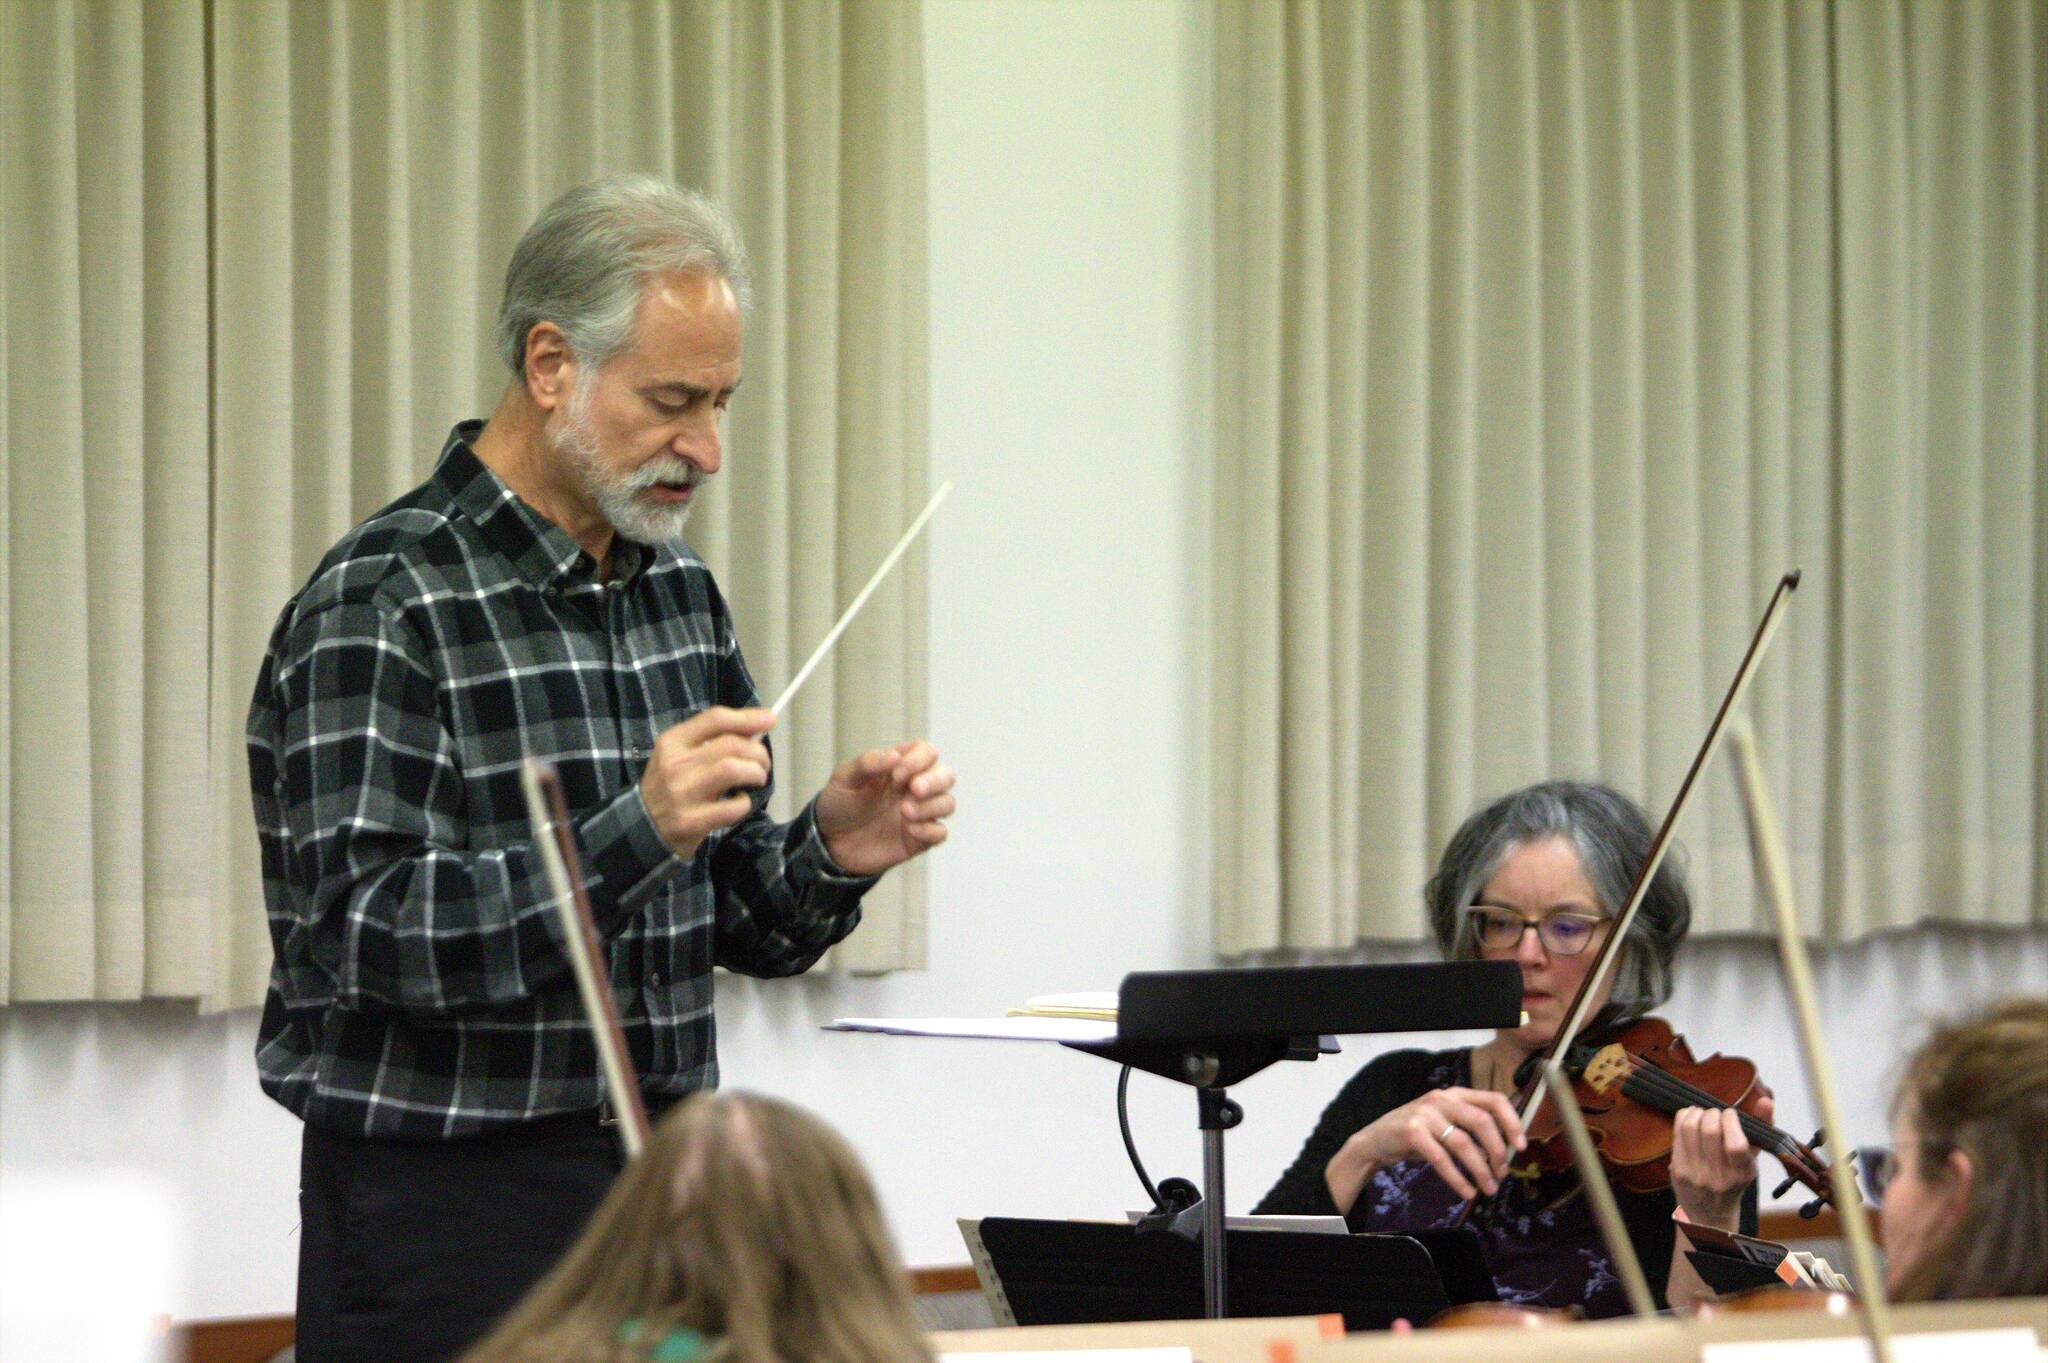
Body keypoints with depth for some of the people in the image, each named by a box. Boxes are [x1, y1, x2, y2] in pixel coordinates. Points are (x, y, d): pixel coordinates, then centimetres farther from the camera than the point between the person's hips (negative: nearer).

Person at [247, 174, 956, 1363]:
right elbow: (365, 937, -22)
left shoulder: (679, 592, 11)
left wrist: (830, 856, -6)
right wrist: (635, 833, -29)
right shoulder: (381, 606, -13)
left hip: (670, 1188, 7)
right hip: (452, 1211, -7)